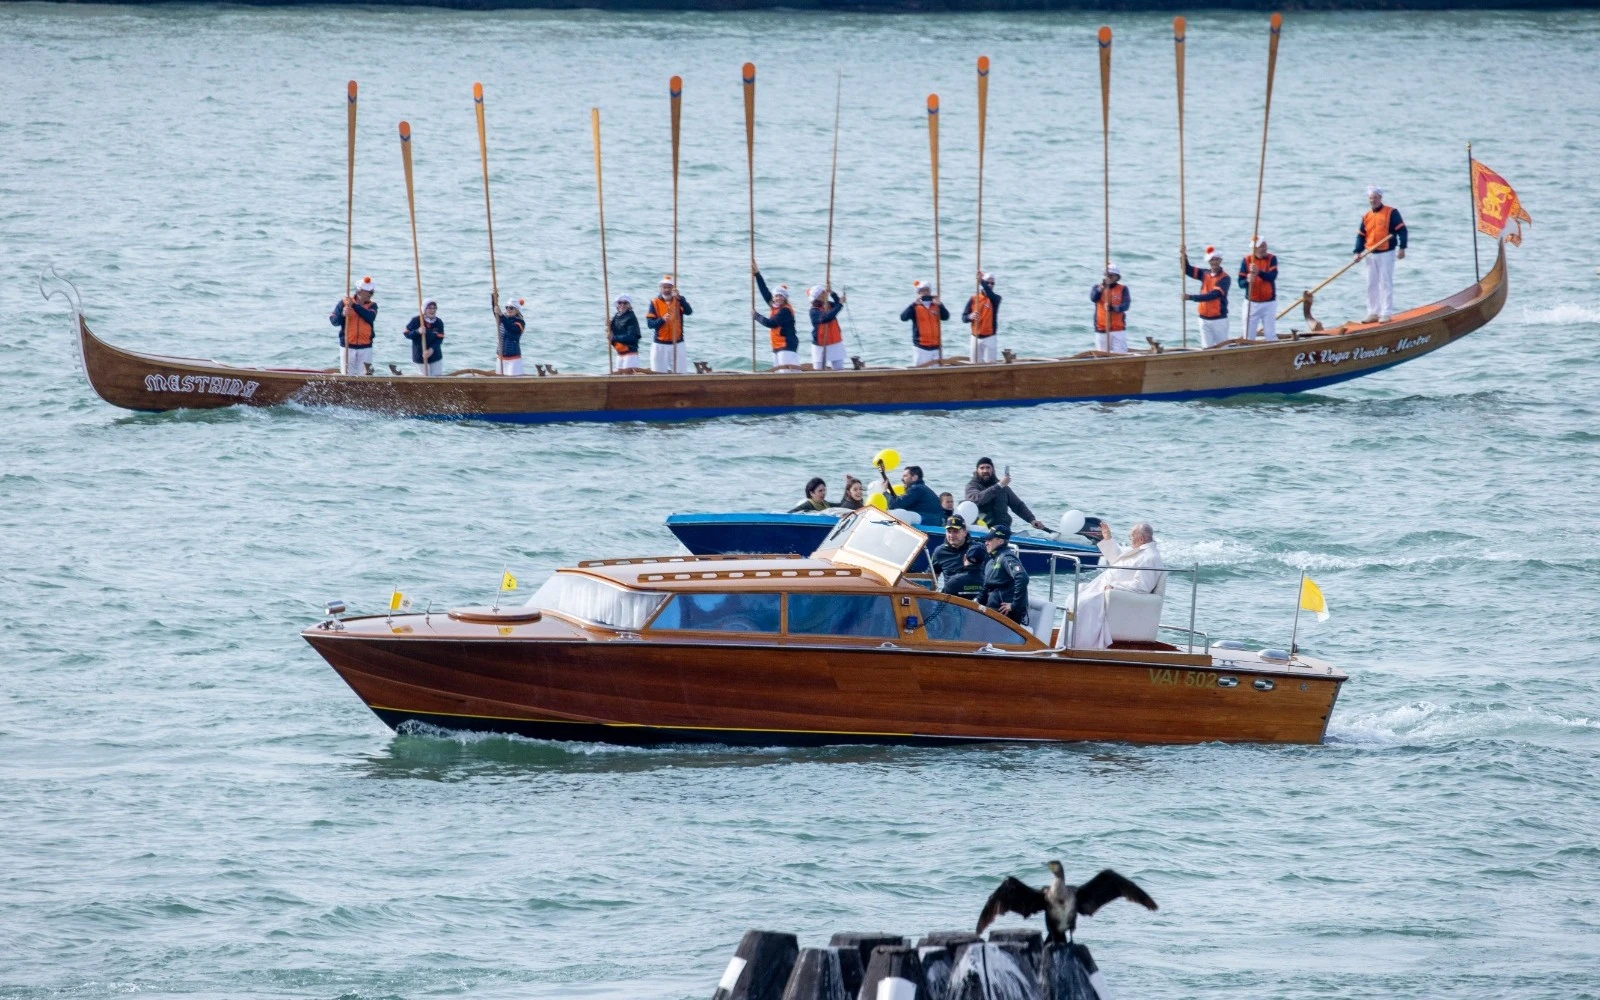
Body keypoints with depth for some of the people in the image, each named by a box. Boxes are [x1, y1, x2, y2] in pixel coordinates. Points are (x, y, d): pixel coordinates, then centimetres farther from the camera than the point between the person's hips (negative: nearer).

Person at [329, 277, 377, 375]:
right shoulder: (344, 302, 1)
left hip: (365, 348, 1)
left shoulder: (372, 305, 5)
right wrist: (342, 315, -24)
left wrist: (354, 305, -23)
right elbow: (333, 321, -2)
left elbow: (370, 317, -16)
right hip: (347, 347, -1)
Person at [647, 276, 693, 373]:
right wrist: (662, 320, -26)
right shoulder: (655, 302, 2)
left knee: (680, 373, -1)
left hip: (677, 344, 0)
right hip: (660, 345, 0)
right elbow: (650, 323, -6)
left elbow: (689, 312, -18)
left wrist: (679, 298, -32)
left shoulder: (679, 300, 3)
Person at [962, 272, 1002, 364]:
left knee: (990, 363, -6)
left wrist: (981, 281, -41)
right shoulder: (973, 299, 3)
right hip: (976, 337, 2)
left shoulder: (995, 298, -3)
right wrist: (970, 317, -22)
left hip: (989, 337, -2)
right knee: (976, 363, 4)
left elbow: (990, 294, -28)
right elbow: (964, 317, 2)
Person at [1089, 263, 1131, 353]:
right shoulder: (1097, 288, 7)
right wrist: (1100, 289, -33)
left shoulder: (1123, 289, 3)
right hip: (1101, 330, 2)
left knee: (1120, 355, -8)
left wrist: (1114, 308, -32)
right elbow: (1093, 298, -14)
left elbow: (1125, 306, -11)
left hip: (1118, 330, -2)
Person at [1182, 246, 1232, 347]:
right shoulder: (1205, 274, 7)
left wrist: (1191, 297, -28)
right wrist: (1184, 256, -9)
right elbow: (1187, 270, 10)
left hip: (1219, 319, -5)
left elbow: (1214, 295, -23)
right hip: (1204, 319, 5)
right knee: (1207, 348, 6)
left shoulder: (1225, 278, -12)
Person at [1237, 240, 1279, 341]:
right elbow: (1240, 283, -4)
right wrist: (1247, 281, -27)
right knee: (1249, 336, 2)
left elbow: (1272, 276, -19)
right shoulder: (1246, 261, -2)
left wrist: (1258, 272, -35)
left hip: (1269, 303, -1)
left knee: (1270, 335, 3)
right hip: (1251, 303, 1)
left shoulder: (1272, 259, -3)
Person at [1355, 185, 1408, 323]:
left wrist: (1402, 248, -15)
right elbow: (1361, 235, 13)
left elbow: (1402, 230, -8)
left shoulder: (1391, 213, -6)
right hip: (1371, 255, 6)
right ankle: (1373, 313, 15)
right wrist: (1358, 251, 0)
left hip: (1386, 254, -6)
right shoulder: (1366, 217, 11)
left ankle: (1386, 313, -2)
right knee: (1371, 285, 8)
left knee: (1386, 283, -5)